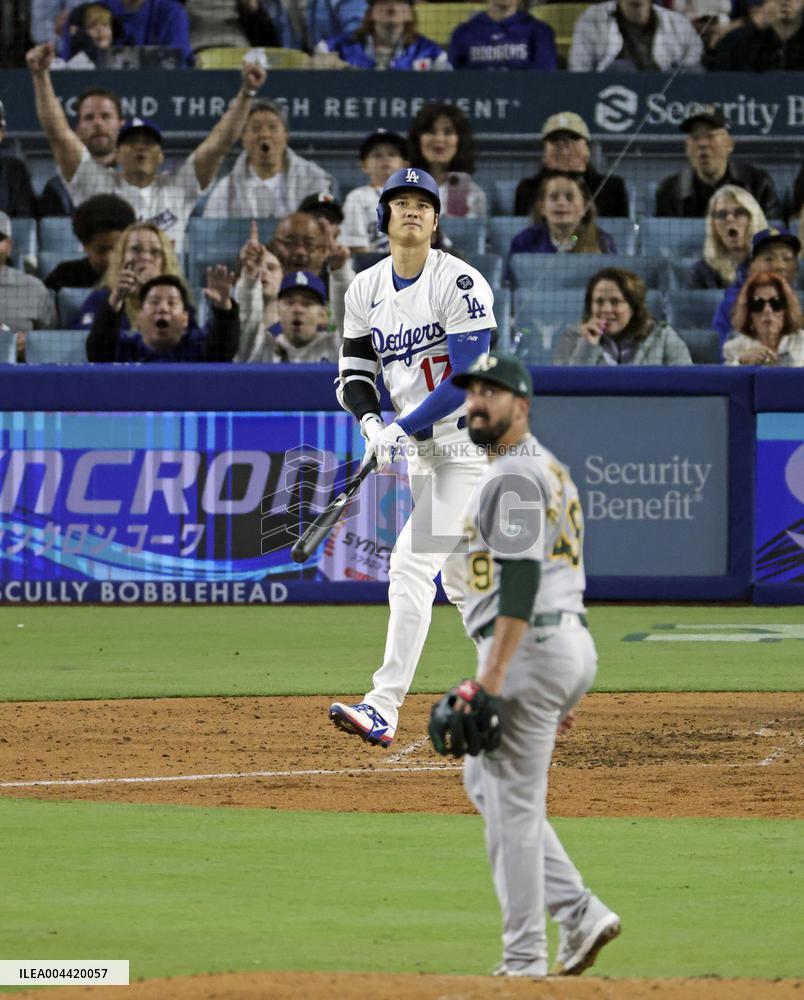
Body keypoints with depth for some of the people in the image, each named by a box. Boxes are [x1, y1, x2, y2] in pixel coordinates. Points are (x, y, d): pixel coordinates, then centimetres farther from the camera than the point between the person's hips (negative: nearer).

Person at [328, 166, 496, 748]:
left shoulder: (460, 284, -14)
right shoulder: (366, 290, 7)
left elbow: (466, 379, -19)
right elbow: (354, 372, 7)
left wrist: (403, 430, -22)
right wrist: (372, 424, -14)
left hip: (470, 439, -8)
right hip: (419, 446, 8)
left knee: (412, 565, -17)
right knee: (460, 577, 14)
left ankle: (385, 709, -21)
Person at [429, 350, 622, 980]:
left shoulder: (514, 477, -13)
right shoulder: (551, 471, 20)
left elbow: (521, 582, -22)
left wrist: (489, 681, -26)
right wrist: (566, 688, 24)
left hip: (528, 647, -11)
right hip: (572, 643, 11)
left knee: (512, 805, -6)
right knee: (484, 781, 20)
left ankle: (526, 961, -3)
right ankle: (580, 914, 13)